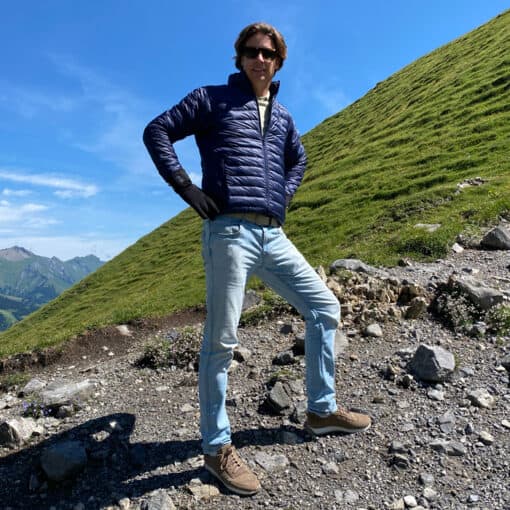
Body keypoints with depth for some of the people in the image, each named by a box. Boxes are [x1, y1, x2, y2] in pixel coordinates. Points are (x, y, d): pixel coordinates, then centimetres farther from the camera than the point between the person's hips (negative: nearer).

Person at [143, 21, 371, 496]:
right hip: (230, 231, -6)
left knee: (325, 307, 6)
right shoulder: (212, 98, 8)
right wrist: (187, 188, -7)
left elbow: (298, 158, 38)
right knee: (221, 340, -5)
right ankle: (216, 447, 11)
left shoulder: (282, 115, 23)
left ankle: (322, 410, 23)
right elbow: (157, 132, 4)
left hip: (273, 236, 7)